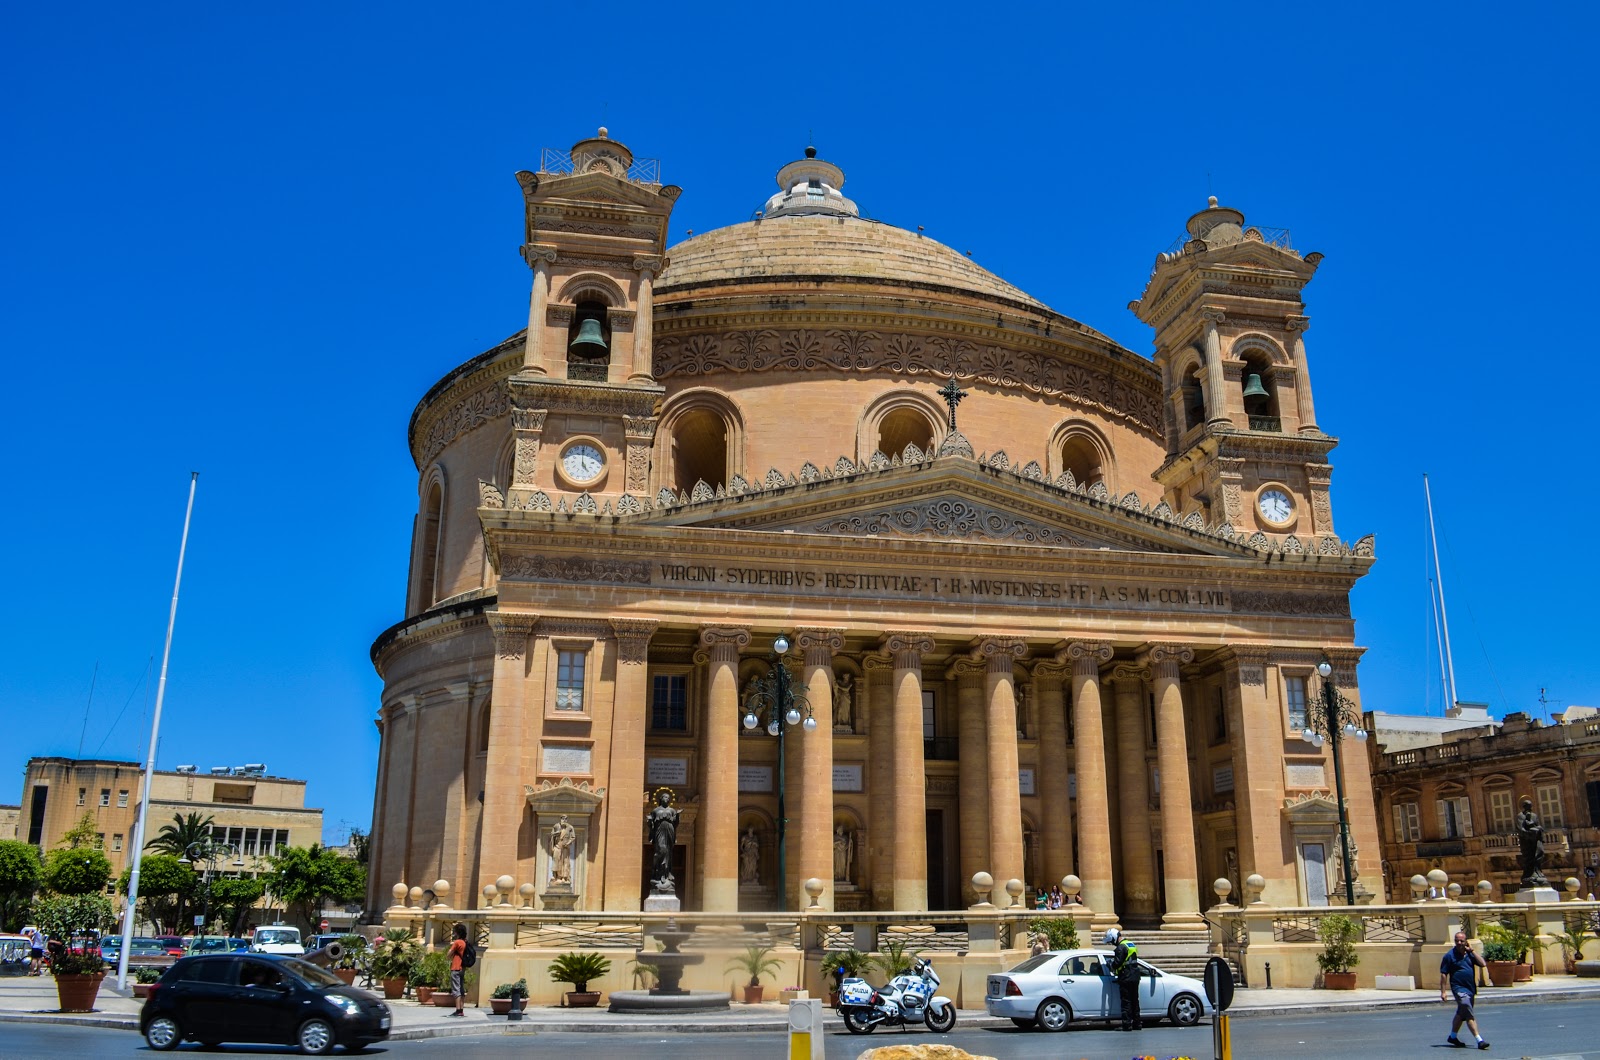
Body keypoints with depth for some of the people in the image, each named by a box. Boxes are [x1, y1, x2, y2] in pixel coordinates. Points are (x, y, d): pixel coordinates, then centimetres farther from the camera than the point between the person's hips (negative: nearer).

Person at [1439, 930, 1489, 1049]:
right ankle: (1479, 1040, -19)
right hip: (1459, 988, -6)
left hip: (1471, 988, 6)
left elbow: (1482, 964, -4)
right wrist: (1443, 991, -10)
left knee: (1461, 1014, 17)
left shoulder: (1469, 953, 9)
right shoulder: (1450, 955, -7)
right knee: (1469, 1015, -16)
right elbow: (1443, 974, -6)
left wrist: (1472, 951, -6)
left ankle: (1452, 1037, 32)